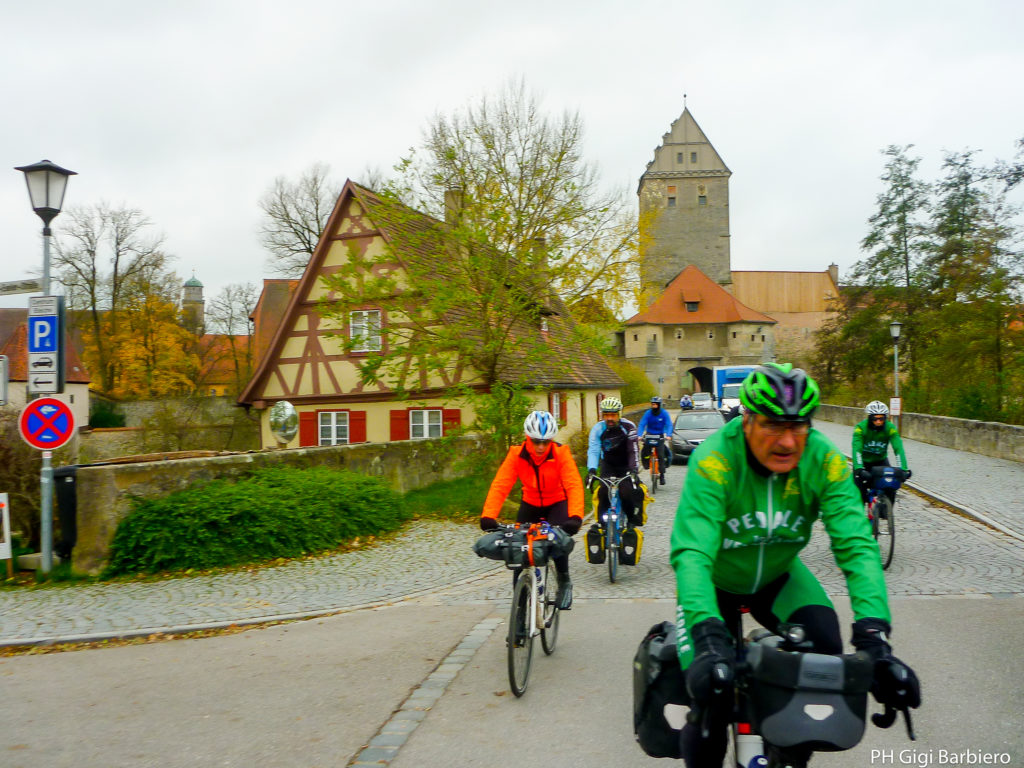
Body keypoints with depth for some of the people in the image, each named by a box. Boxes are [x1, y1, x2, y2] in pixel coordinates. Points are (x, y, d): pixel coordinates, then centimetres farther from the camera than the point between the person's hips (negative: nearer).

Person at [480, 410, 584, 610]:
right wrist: (488, 516, -42)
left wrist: (575, 517, -49)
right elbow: (500, 485, -27)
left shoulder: (561, 453, -24)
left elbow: (574, 485, -33)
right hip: (530, 503, 2)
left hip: (557, 502, -2)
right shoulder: (517, 454, -21)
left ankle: (564, 582, 0)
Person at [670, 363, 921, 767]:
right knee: (709, 706, -14)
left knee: (825, 645, -23)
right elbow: (692, 553, -42)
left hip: (778, 575, 3)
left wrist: (874, 636, -44)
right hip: (718, 580, -2)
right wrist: (709, 637, -55)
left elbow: (856, 546, -30)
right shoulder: (714, 460, -35)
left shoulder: (824, 461, -25)